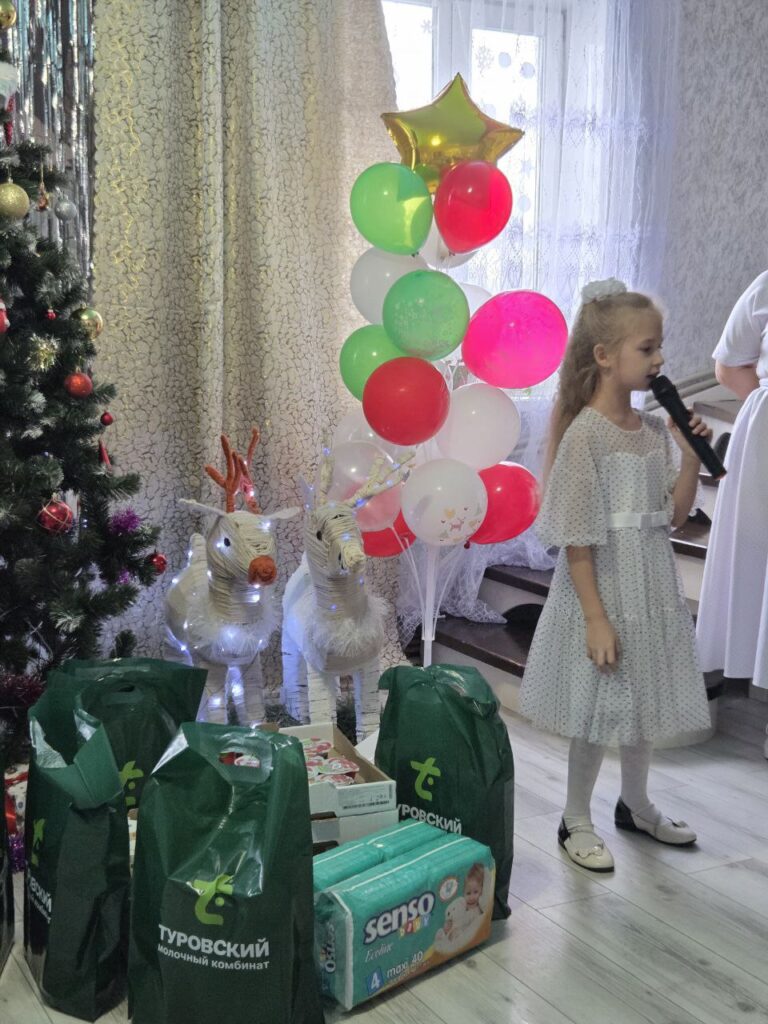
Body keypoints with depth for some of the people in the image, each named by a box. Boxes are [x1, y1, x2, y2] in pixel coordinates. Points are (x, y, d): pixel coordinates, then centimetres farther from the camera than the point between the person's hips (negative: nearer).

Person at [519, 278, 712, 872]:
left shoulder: (655, 431, 3)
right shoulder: (584, 435, -18)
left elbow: (675, 516, 8)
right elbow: (576, 540, -19)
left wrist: (691, 458, -5)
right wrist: (595, 618, -19)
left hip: (653, 590, 7)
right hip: (604, 593, -7)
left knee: (643, 701, 20)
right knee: (597, 713, 6)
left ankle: (635, 805, 41)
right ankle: (576, 822, 26)